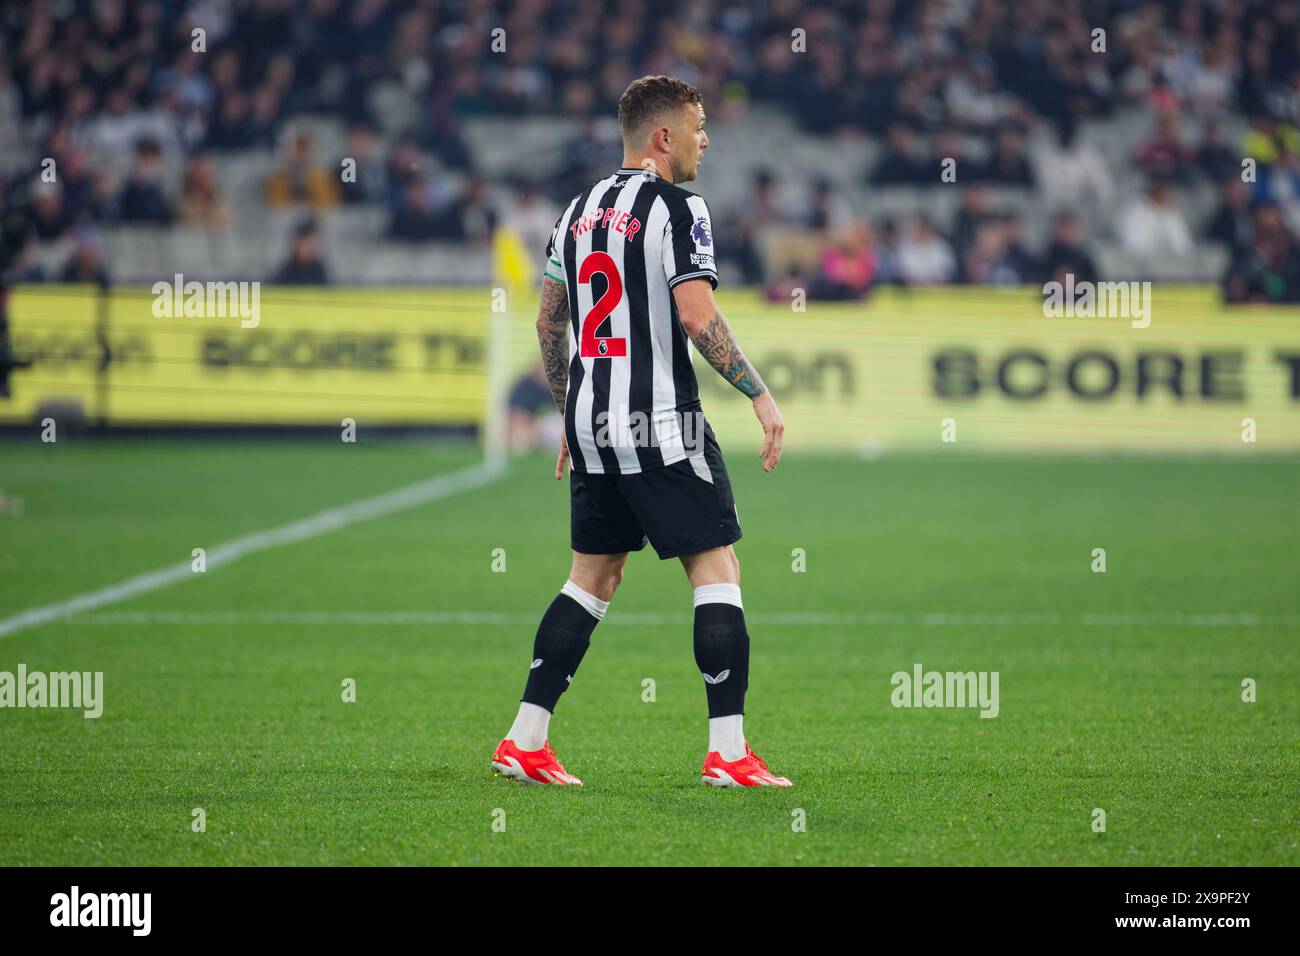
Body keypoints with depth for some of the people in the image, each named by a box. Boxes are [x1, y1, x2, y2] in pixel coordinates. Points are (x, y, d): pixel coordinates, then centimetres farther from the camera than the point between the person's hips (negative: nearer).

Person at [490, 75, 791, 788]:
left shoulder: (580, 210, 14)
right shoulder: (677, 207, -10)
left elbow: (549, 320, 18)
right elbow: (696, 314, -19)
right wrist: (761, 396, -13)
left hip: (590, 422, 8)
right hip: (661, 426, -8)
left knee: (593, 577, 14)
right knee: (717, 570, -1)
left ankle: (525, 742, 10)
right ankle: (727, 750, -5)